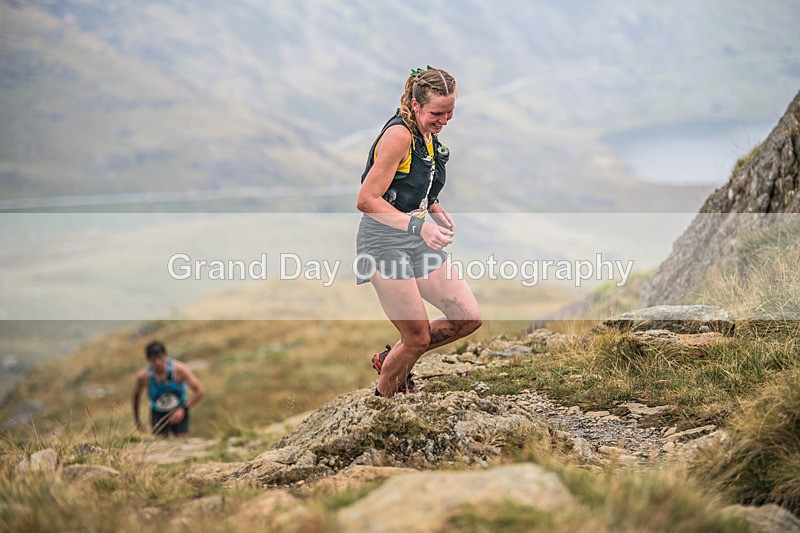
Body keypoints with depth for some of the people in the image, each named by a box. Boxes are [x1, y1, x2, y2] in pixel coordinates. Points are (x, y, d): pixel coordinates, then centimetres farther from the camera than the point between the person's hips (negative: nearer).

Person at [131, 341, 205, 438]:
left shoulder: (179, 369, -24)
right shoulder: (143, 376, -20)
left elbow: (200, 391, -20)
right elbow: (136, 395, 1)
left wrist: (184, 409, -27)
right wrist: (137, 421, 10)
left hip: (179, 412, -1)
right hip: (158, 414, 1)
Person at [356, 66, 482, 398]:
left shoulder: (427, 135, 8)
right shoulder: (399, 135, -19)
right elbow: (367, 200, -23)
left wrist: (435, 208, 5)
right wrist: (418, 226, -29)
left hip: (417, 239, 9)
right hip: (385, 242, -9)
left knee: (469, 318, 4)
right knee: (418, 337, -6)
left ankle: (391, 358, 23)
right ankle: (381, 401, 19)